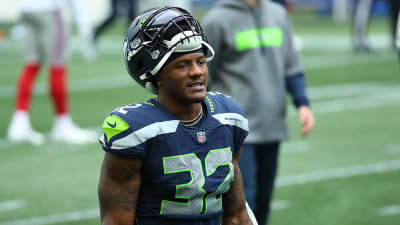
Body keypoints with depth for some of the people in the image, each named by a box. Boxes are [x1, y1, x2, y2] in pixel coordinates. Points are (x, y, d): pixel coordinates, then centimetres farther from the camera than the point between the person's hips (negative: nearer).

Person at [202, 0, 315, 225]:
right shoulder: (218, 19, -5)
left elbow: (291, 65, 16)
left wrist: (302, 103, 2)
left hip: (272, 126, 5)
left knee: (263, 199, 9)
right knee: (243, 197, -12)